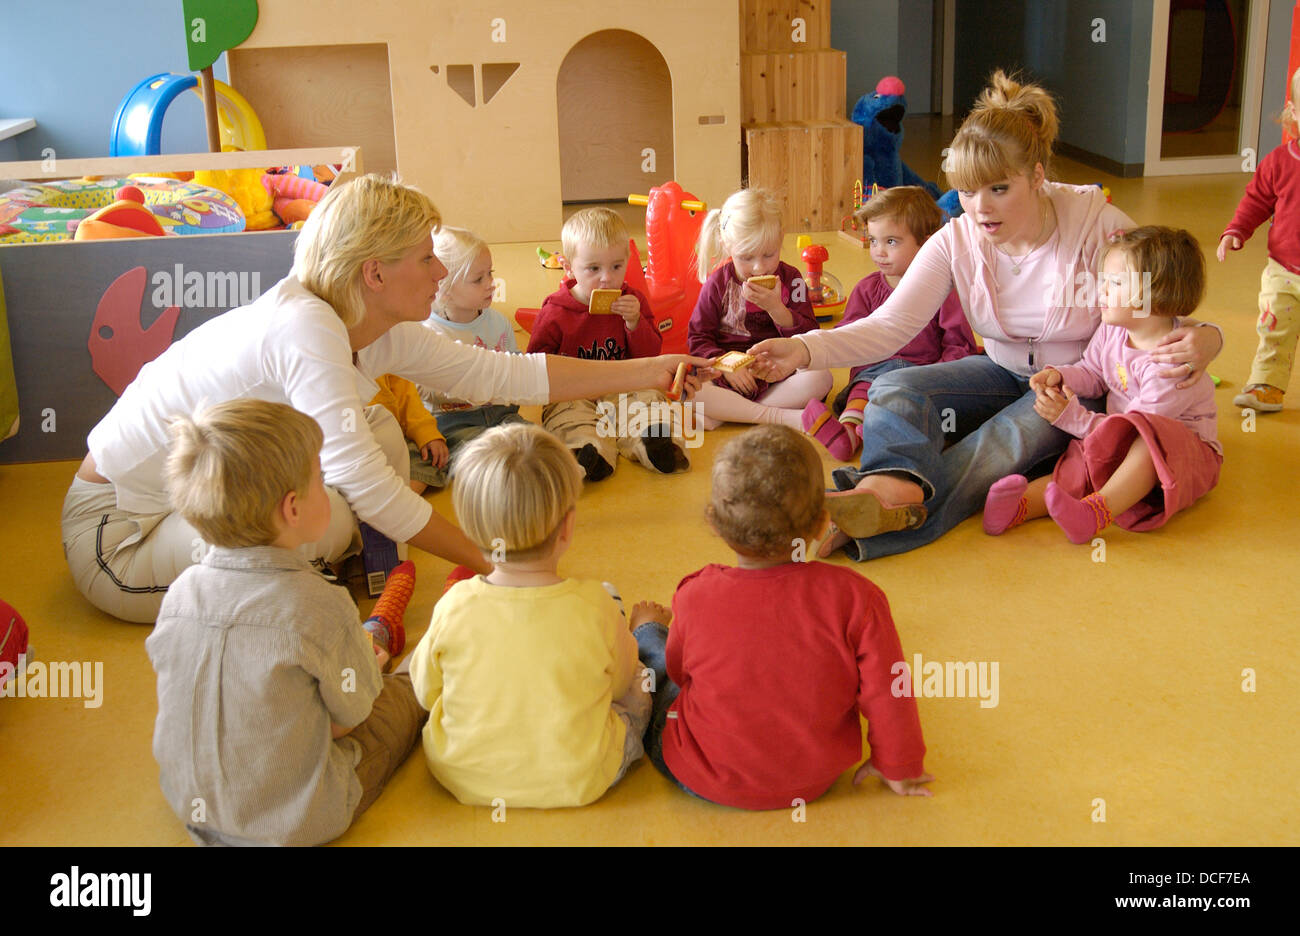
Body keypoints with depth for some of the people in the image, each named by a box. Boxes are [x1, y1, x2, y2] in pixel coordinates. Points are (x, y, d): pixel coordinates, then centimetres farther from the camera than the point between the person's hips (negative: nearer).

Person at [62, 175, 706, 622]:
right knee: (325, 515, -30)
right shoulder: (304, 328, -29)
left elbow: (500, 374, 1)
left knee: (379, 430, -5)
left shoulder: (381, 332, -3)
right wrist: (489, 563, -23)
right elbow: (367, 484, -31)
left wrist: (649, 372, 2)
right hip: (116, 539, -8)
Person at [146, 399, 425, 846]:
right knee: (408, 692, 16)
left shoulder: (180, 592, -12)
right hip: (295, 822, -5)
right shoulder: (319, 607, -28)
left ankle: (370, 641, 49)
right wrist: (367, 667, 9)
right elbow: (348, 718, -13)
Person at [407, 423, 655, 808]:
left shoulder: (454, 606, -20)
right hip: (576, 785, -1)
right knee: (640, 685, 23)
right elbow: (620, 685, -3)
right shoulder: (594, 607, -24)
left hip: (465, 779, 2)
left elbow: (426, 693, -3)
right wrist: (634, 629, 18)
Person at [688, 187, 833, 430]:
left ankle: (725, 414, -27)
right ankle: (778, 416, -30)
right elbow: (698, 338, 2)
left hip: (780, 375, 1)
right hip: (729, 378, -1)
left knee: (821, 378, -28)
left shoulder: (789, 279, 2)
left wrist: (775, 308, -20)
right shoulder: (718, 283, 1)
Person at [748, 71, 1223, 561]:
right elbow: (891, 324, -18)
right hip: (1004, 375, 4)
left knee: (1012, 434, -36)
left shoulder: (1096, 224, -18)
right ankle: (896, 481, -57)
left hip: (1081, 389, -4)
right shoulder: (957, 241, -9)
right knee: (891, 389, -22)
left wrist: (1202, 340, -38)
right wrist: (805, 349, -36)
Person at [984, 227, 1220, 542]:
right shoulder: (1112, 330, 0)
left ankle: (1096, 512, -55)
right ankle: (1024, 504, -46)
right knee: (1079, 465, -20)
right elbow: (1091, 374, 16)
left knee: (1149, 442, -40)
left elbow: (1140, 428, -26)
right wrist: (1059, 376, -7)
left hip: (1185, 448, -7)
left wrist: (1074, 418, -25)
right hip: (1122, 442, 7)